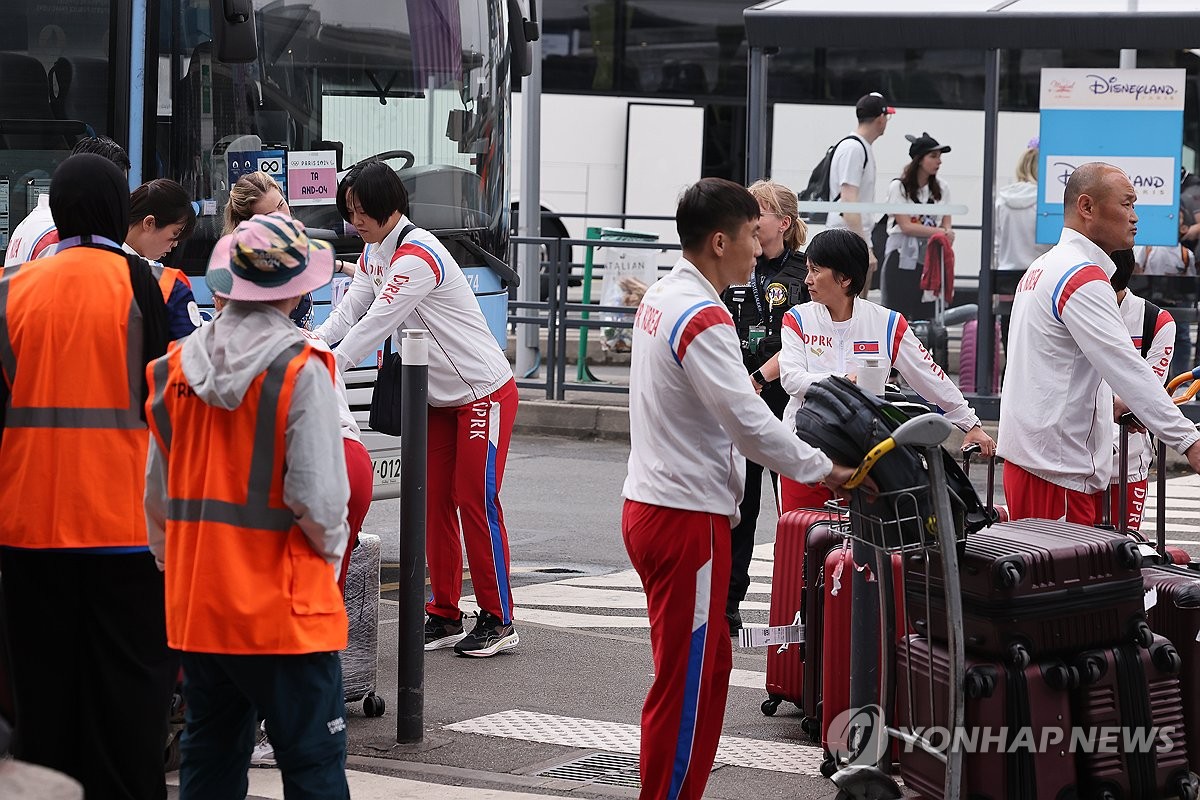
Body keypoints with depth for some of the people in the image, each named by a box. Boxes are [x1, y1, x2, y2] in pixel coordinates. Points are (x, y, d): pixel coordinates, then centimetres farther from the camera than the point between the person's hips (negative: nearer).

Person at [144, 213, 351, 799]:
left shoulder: (174, 368, 3)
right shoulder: (300, 372, -14)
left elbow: (156, 493, 9)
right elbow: (317, 497, -18)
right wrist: (330, 552, 1)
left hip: (194, 607, 6)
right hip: (281, 607, -6)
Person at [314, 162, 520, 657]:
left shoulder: (418, 255, -25)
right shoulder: (373, 255, 4)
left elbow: (375, 325, -30)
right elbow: (346, 316, 0)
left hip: (484, 393, -9)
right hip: (440, 398, 9)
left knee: (475, 501, -6)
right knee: (435, 502, 7)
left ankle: (498, 621, 2)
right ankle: (445, 616, 13)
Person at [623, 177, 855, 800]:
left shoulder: (660, 299, 12)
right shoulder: (703, 319, -19)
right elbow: (748, 422, -22)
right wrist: (823, 469, -14)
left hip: (653, 504, 10)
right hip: (687, 516, -10)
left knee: (707, 662, 18)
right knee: (687, 680, -4)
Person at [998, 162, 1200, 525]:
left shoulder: (1042, 268, 18)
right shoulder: (1084, 278, -14)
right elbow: (1128, 367, -21)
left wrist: (1107, 403, 14)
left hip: (1029, 451, 10)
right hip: (1056, 467, -10)